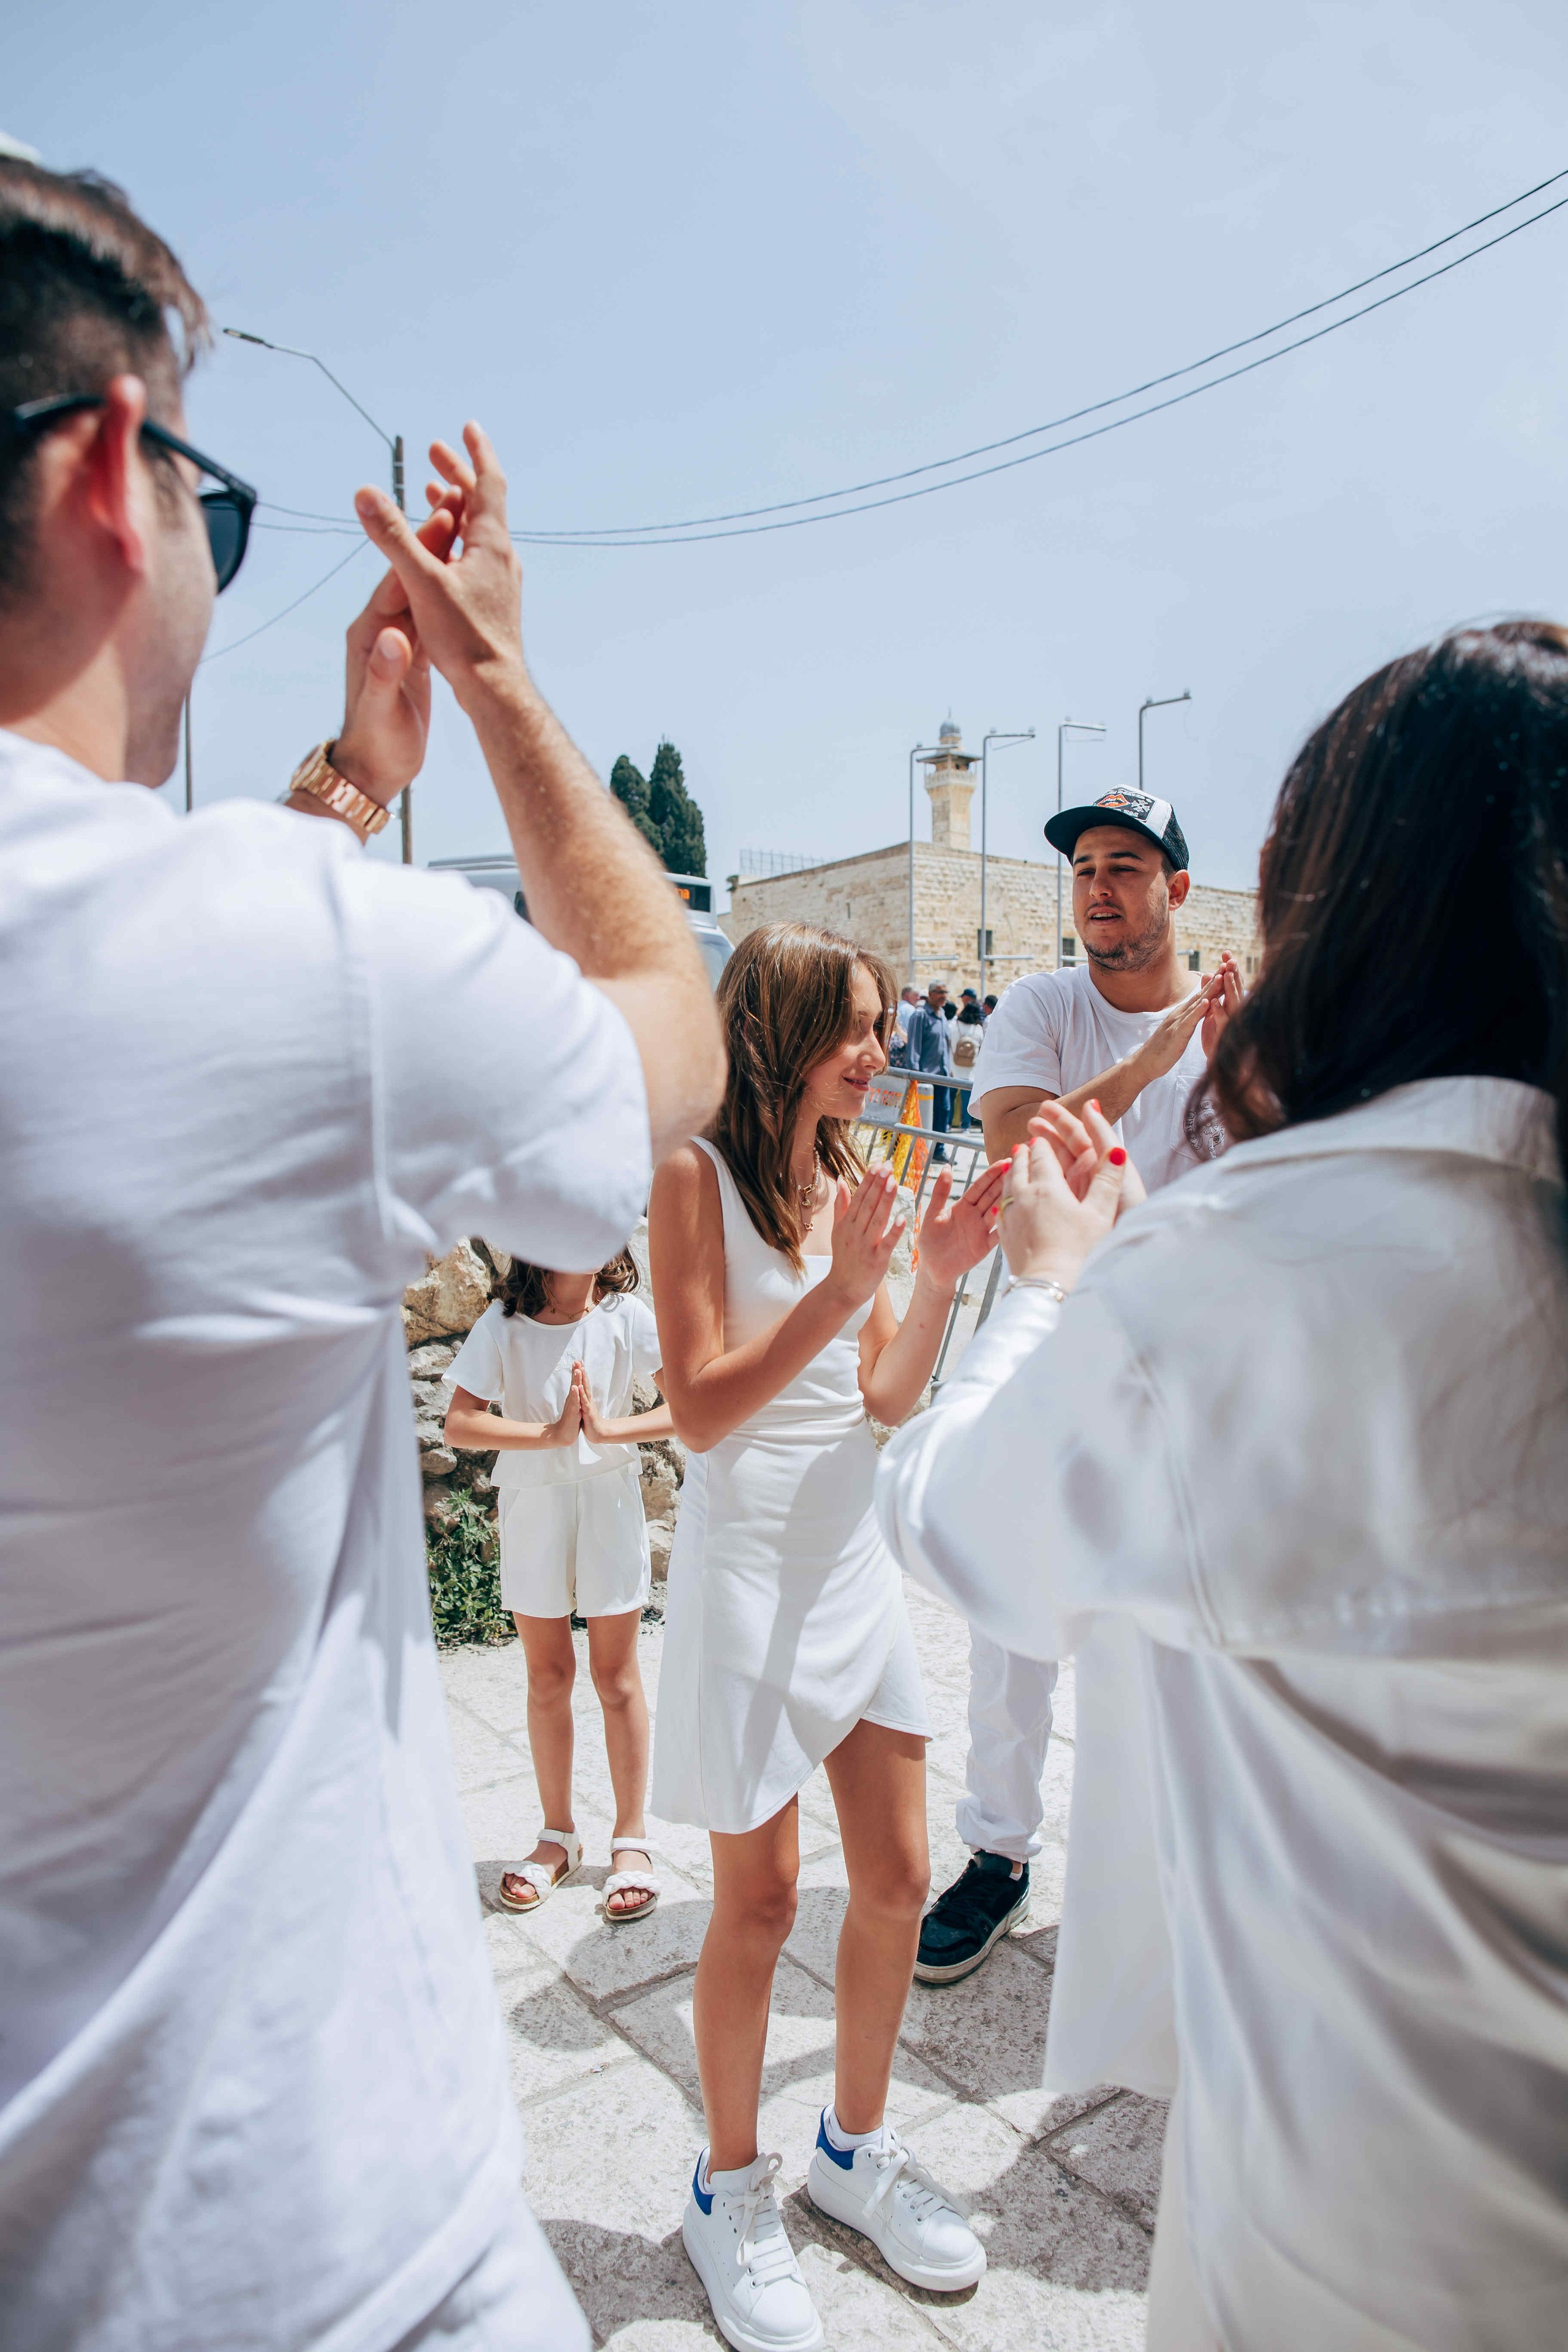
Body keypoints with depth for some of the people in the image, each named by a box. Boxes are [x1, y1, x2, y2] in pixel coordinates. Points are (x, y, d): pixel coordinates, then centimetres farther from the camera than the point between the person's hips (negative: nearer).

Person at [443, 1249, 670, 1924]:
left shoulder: (627, 1316, -9)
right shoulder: (504, 1324, -9)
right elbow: (459, 1424, -14)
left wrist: (609, 1428, -20)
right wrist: (551, 1433, -22)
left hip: (609, 1498, -1)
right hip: (531, 1506, 1)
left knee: (616, 1674, 7)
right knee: (548, 1676, 12)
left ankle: (631, 1837, 22)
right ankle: (559, 1834, 29)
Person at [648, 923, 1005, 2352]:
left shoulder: (848, 1181, 9)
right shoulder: (699, 1174, -11)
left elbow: (889, 1401, 8)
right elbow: (700, 1410, -15)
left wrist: (942, 1280, -7)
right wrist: (838, 1291, -24)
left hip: (859, 1559, 7)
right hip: (752, 1564, -6)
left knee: (899, 1881, 14)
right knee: (761, 1901, 8)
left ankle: (857, 2146, 38)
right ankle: (732, 2188, 33)